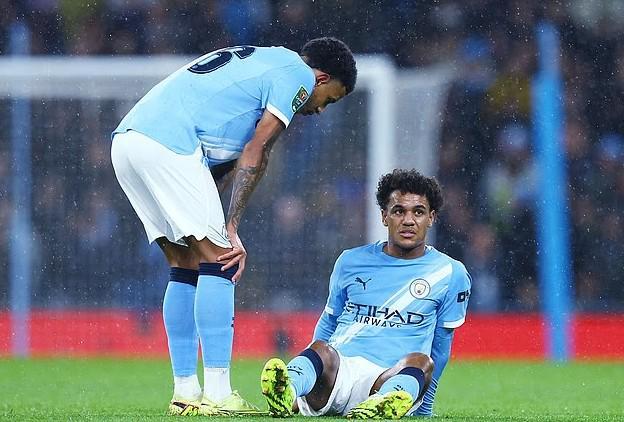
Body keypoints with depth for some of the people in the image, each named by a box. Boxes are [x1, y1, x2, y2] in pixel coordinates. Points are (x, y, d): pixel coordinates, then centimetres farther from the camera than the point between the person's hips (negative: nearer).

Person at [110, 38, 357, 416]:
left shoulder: (257, 61, 31)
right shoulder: (299, 74, 4)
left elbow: (226, 160, 23)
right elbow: (255, 153, -4)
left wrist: (219, 228, 13)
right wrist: (231, 228, -3)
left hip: (126, 139, 9)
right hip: (168, 144, -9)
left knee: (187, 265, 14)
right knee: (217, 259, -6)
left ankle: (186, 392, 15)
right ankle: (216, 395, -10)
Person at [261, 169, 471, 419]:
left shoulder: (451, 274, 11)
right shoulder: (351, 262, 18)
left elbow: (440, 348, 16)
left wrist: (423, 407, 18)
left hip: (391, 379, -1)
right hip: (338, 367, 1)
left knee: (421, 362, -35)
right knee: (320, 351, -34)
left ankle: (383, 405, -69)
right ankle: (286, 394, -68)